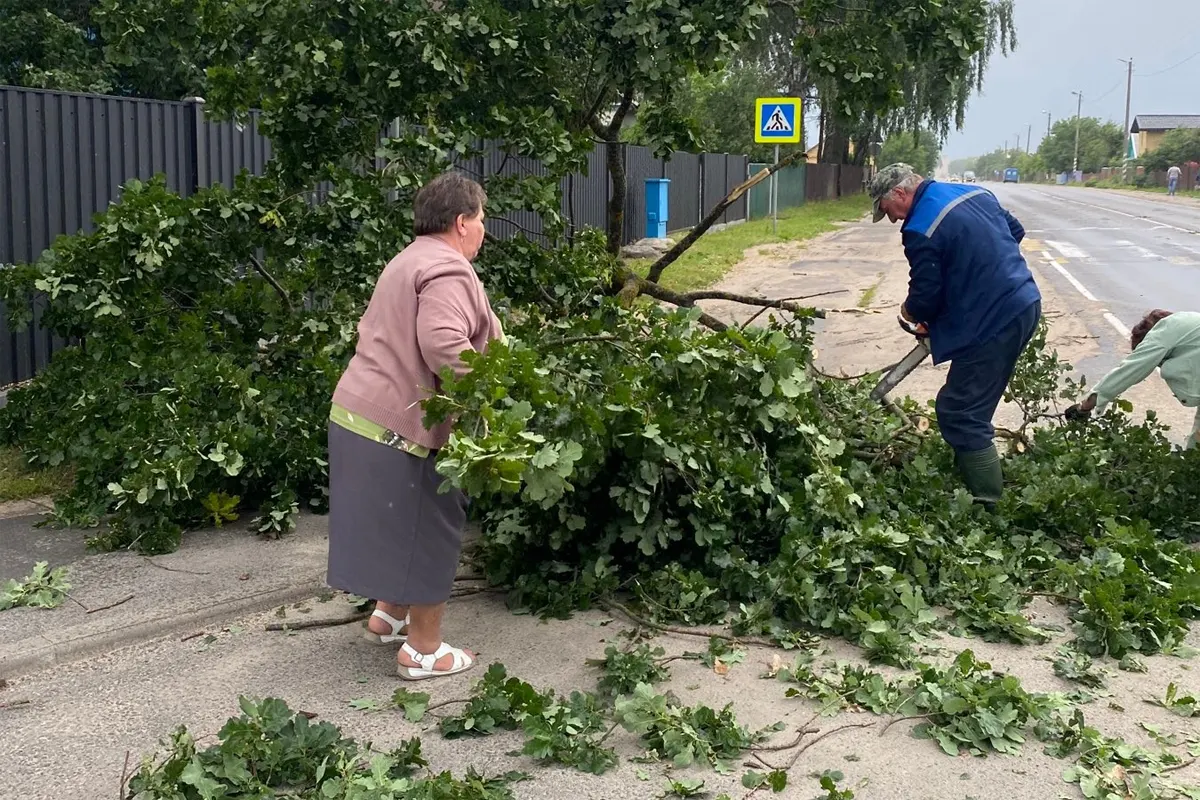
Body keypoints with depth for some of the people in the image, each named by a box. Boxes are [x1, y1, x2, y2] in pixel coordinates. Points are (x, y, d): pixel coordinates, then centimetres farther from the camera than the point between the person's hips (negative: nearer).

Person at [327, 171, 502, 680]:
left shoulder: (409, 261, 19)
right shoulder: (448, 271, -14)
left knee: (400, 526, 25)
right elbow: (443, 345, -29)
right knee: (431, 532, 3)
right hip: (402, 428, -10)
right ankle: (424, 651, 13)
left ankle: (388, 614, 37)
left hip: (357, 412, 10)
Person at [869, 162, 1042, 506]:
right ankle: (970, 474, 31)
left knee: (961, 416, -4)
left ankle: (988, 506, -4)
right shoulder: (973, 192, 10)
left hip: (991, 325, -10)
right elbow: (1015, 230, 22)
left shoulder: (919, 230, -16)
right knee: (972, 405, 21)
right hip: (1026, 304, 10)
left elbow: (925, 297, -12)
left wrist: (909, 314, 10)